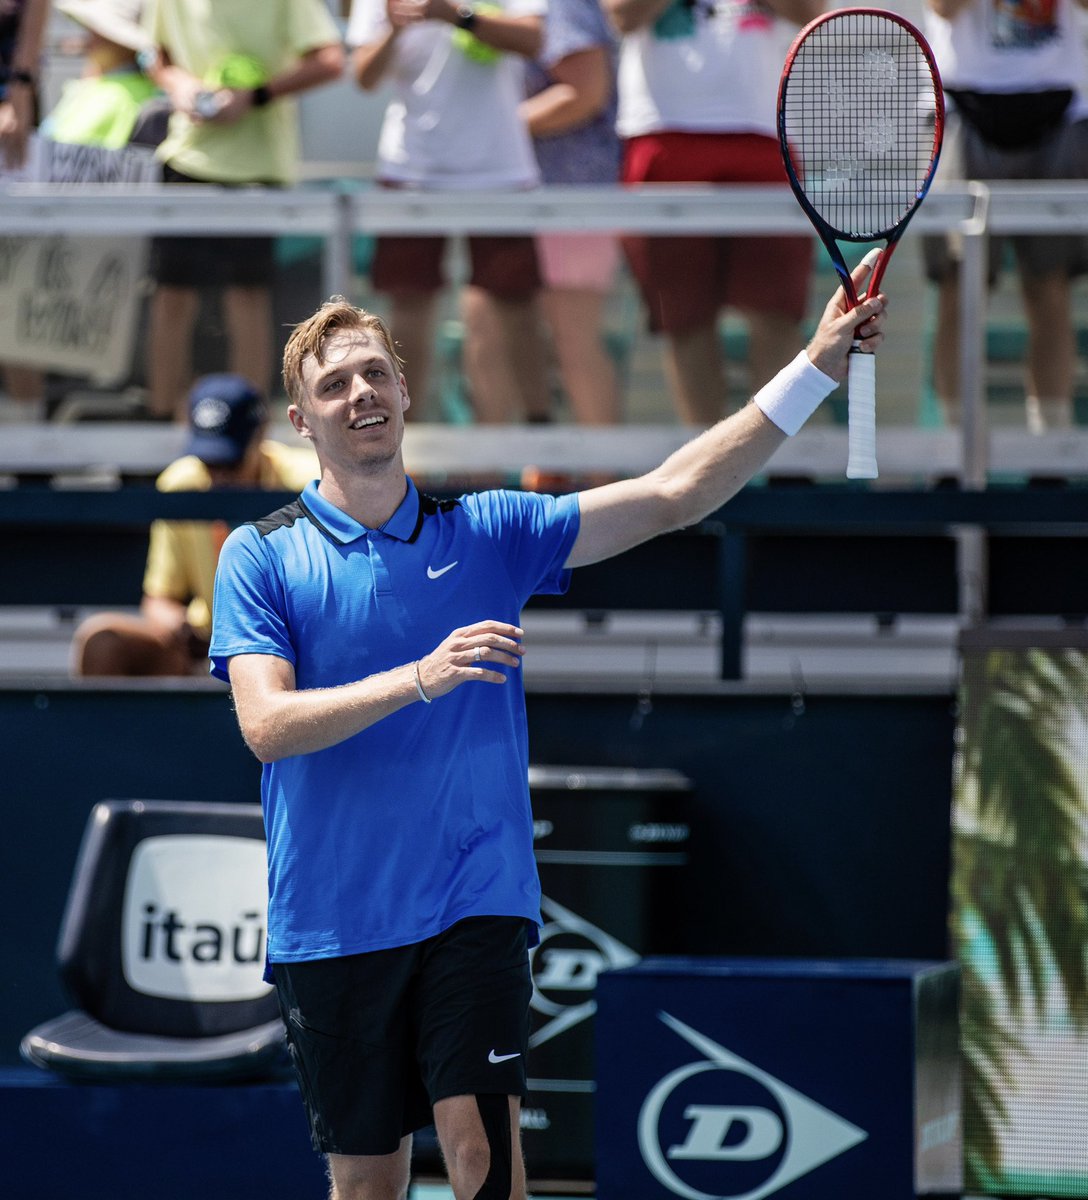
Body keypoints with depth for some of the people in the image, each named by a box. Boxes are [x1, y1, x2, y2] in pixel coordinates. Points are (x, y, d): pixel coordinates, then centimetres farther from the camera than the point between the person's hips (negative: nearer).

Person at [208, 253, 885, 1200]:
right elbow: (267, 724, -11)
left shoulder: (486, 532, 7)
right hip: (332, 926, -1)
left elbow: (675, 495, 2)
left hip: (473, 902, 1)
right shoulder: (261, 555, 2)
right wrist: (419, 678, -25)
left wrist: (817, 368, -6)